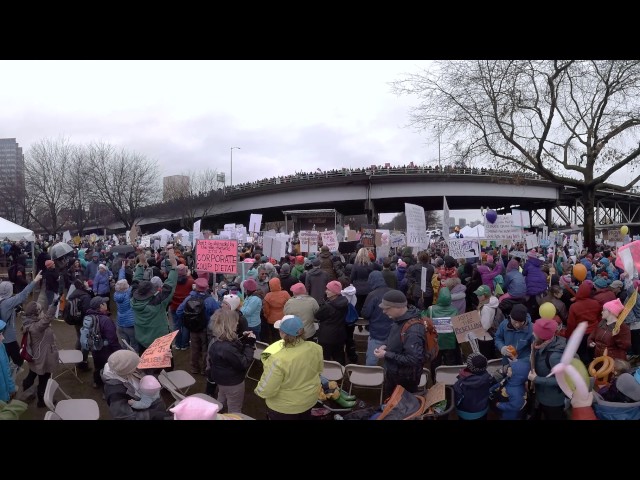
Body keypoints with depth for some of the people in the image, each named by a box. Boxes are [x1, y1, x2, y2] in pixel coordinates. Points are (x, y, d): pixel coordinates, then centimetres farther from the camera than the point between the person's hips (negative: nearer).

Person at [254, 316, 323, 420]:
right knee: (305, 417, 32)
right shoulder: (315, 348, -19)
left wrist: (258, 391, -5)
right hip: (310, 399, 5)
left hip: (284, 408, -4)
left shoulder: (278, 360, -36)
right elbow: (319, 370, 1)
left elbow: (266, 390, -27)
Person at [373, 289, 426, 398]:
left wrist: (386, 355, -27)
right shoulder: (400, 319, -4)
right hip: (392, 373, 8)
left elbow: (413, 360, -32)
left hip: (405, 379, -8)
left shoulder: (413, 330, -32)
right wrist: (386, 346, -4)